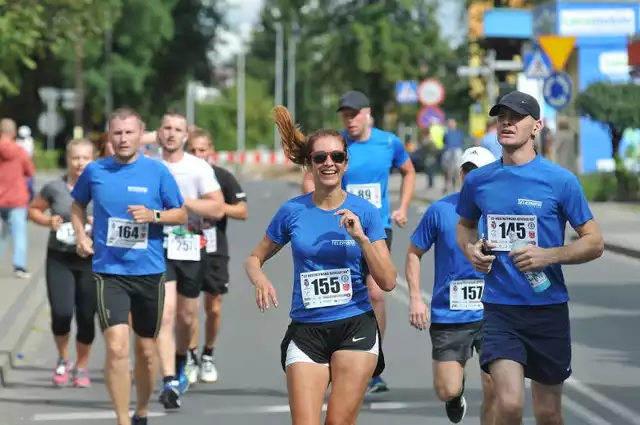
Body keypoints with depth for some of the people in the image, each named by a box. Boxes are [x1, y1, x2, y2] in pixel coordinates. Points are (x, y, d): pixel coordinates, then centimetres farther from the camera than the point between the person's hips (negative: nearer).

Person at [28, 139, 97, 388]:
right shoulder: (55, 188, -2)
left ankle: (81, 367, 24)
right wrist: (48, 221, -8)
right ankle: (63, 359, 16)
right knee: (61, 313, -13)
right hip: (59, 259, -1)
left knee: (86, 317, 2)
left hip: (91, 260, 1)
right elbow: (33, 209, 11)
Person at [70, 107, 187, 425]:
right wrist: (80, 234, 4)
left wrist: (153, 215, -15)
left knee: (145, 351, 12)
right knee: (117, 347, -17)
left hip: (149, 271, 1)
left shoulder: (157, 171, -2)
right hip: (109, 272, -1)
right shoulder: (95, 171, 1)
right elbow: (78, 204, 20)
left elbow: (181, 215, 3)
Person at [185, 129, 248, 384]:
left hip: (215, 251, 1)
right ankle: (191, 357, 3)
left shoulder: (223, 177, -1)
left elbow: (242, 211, 1)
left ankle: (208, 356, 22)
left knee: (214, 308, 5)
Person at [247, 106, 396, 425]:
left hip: (355, 329, -1)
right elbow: (254, 258, 14)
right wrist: (260, 280, -9)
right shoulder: (292, 211, 2)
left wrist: (361, 237, -16)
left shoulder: (364, 212, -1)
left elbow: (388, 282, -4)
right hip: (306, 331, 1)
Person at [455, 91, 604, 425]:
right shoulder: (478, 181, 3)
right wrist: (470, 250, 0)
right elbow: (465, 225, 23)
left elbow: (594, 243, -2)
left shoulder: (561, 181, -6)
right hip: (499, 309, 1)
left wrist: (549, 255, -19)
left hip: (548, 309, -1)